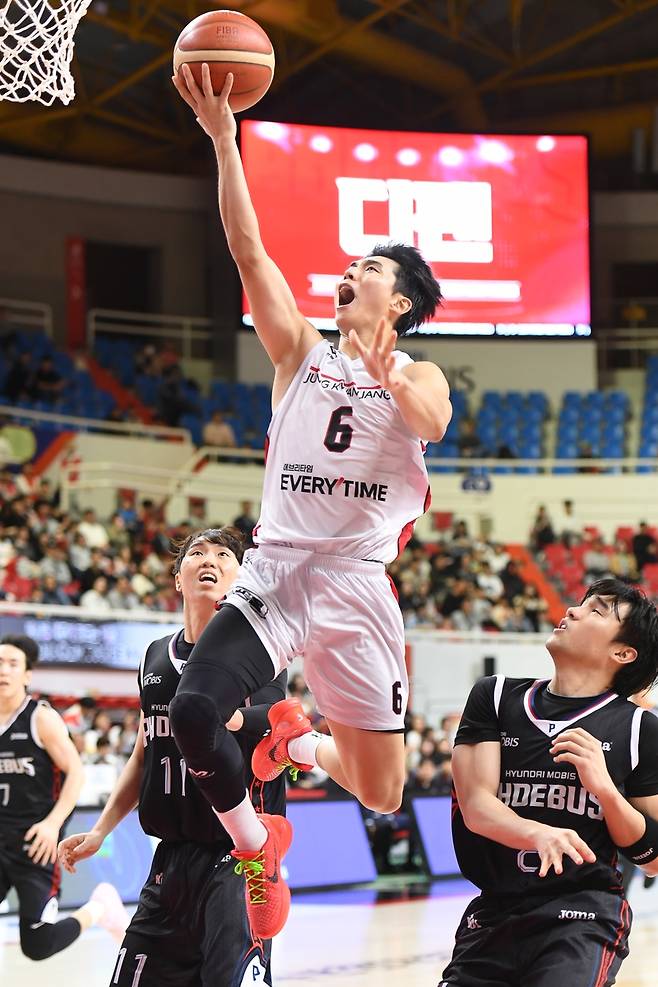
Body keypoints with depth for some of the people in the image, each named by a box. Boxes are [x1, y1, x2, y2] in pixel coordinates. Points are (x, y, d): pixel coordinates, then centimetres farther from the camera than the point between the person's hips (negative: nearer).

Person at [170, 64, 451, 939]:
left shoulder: (419, 376, 5)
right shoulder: (301, 351, 10)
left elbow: (431, 423, -19)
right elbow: (248, 250, -1)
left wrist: (390, 381, -42)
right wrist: (224, 140, -12)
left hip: (357, 587, -1)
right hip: (275, 572, 1)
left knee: (381, 795, 3)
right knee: (192, 712, -25)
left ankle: (298, 742, 40)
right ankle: (256, 846, 4)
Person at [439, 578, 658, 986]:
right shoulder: (495, 697, 8)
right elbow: (475, 806, -5)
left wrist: (604, 788, -12)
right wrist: (539, 834, -25)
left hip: (585, 912, -3)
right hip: (493, 912, 3)